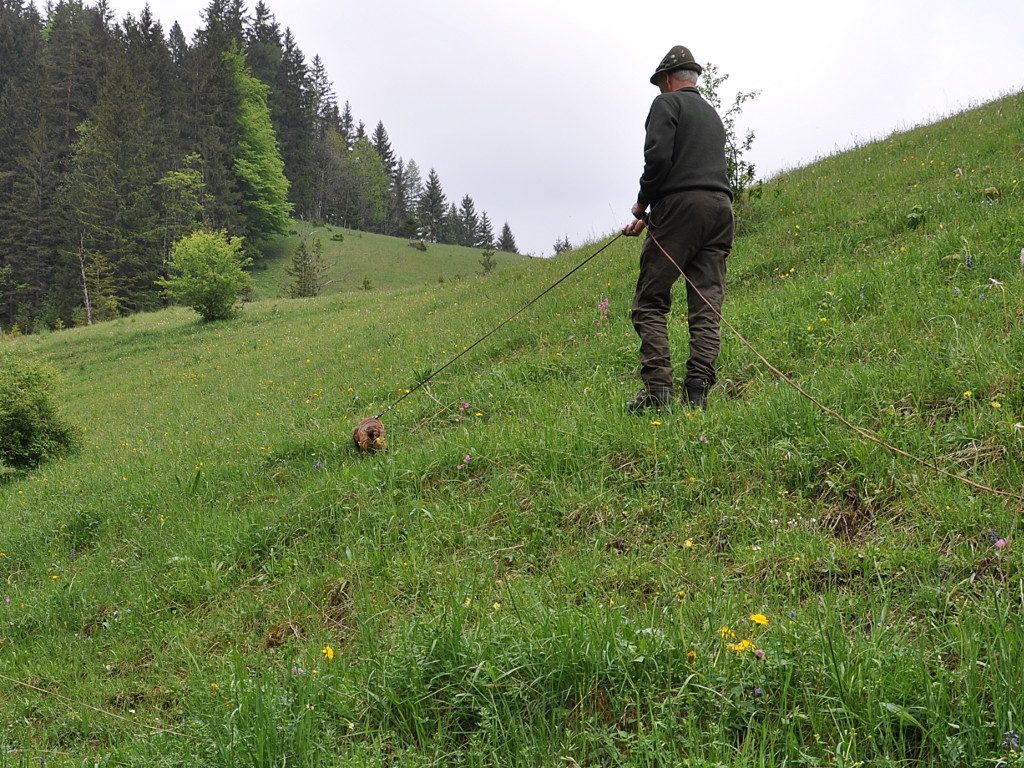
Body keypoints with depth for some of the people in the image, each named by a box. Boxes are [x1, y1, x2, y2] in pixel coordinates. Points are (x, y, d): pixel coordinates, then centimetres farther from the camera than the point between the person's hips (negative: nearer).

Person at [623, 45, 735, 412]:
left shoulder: (667, 103, 5)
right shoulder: (713, 115, 29)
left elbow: (658, 157, -12)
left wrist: (642, 203, 3)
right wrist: (648, 219, 27)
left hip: (681, 206, -7)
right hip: (721, 209, 7)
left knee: (650, 303, -3)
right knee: (706, 308, 0)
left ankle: (657, 388, -14)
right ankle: (698, 388, -10)